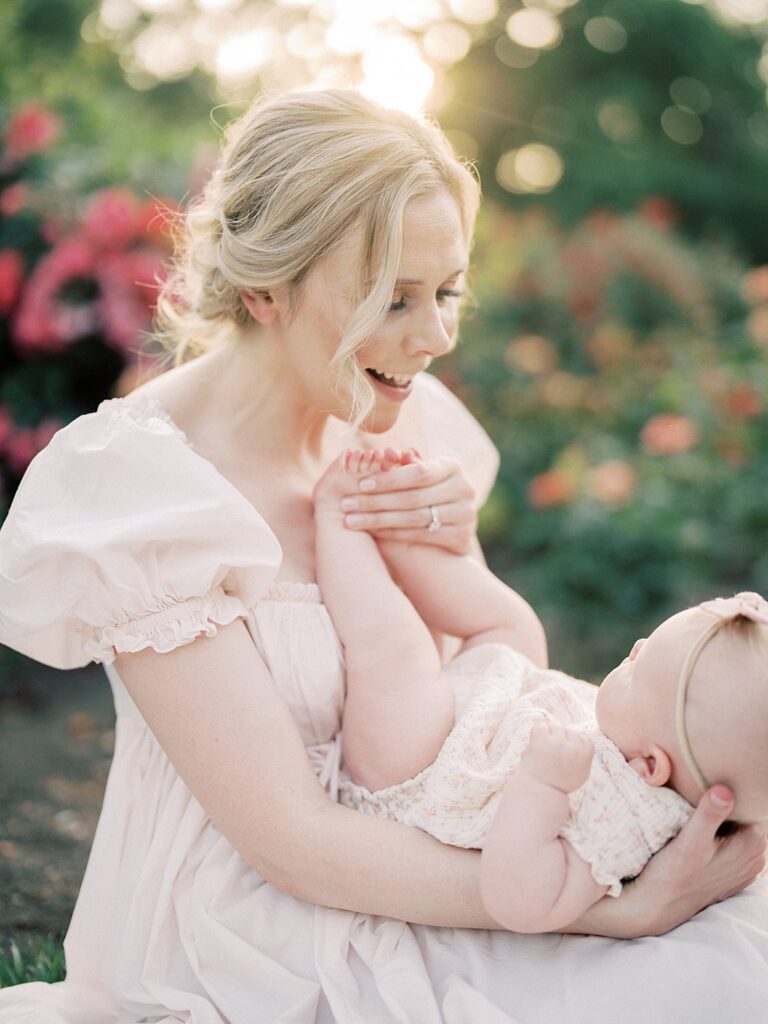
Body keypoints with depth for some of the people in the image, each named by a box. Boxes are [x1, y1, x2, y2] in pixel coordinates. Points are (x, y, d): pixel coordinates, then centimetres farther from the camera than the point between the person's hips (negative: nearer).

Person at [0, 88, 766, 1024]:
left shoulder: (397, 420, -1)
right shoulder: (142, 489, -21)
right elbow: (289, 840, -22)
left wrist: (454, 546, -11)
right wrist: (622, 908, -25)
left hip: (418, 878, 6)